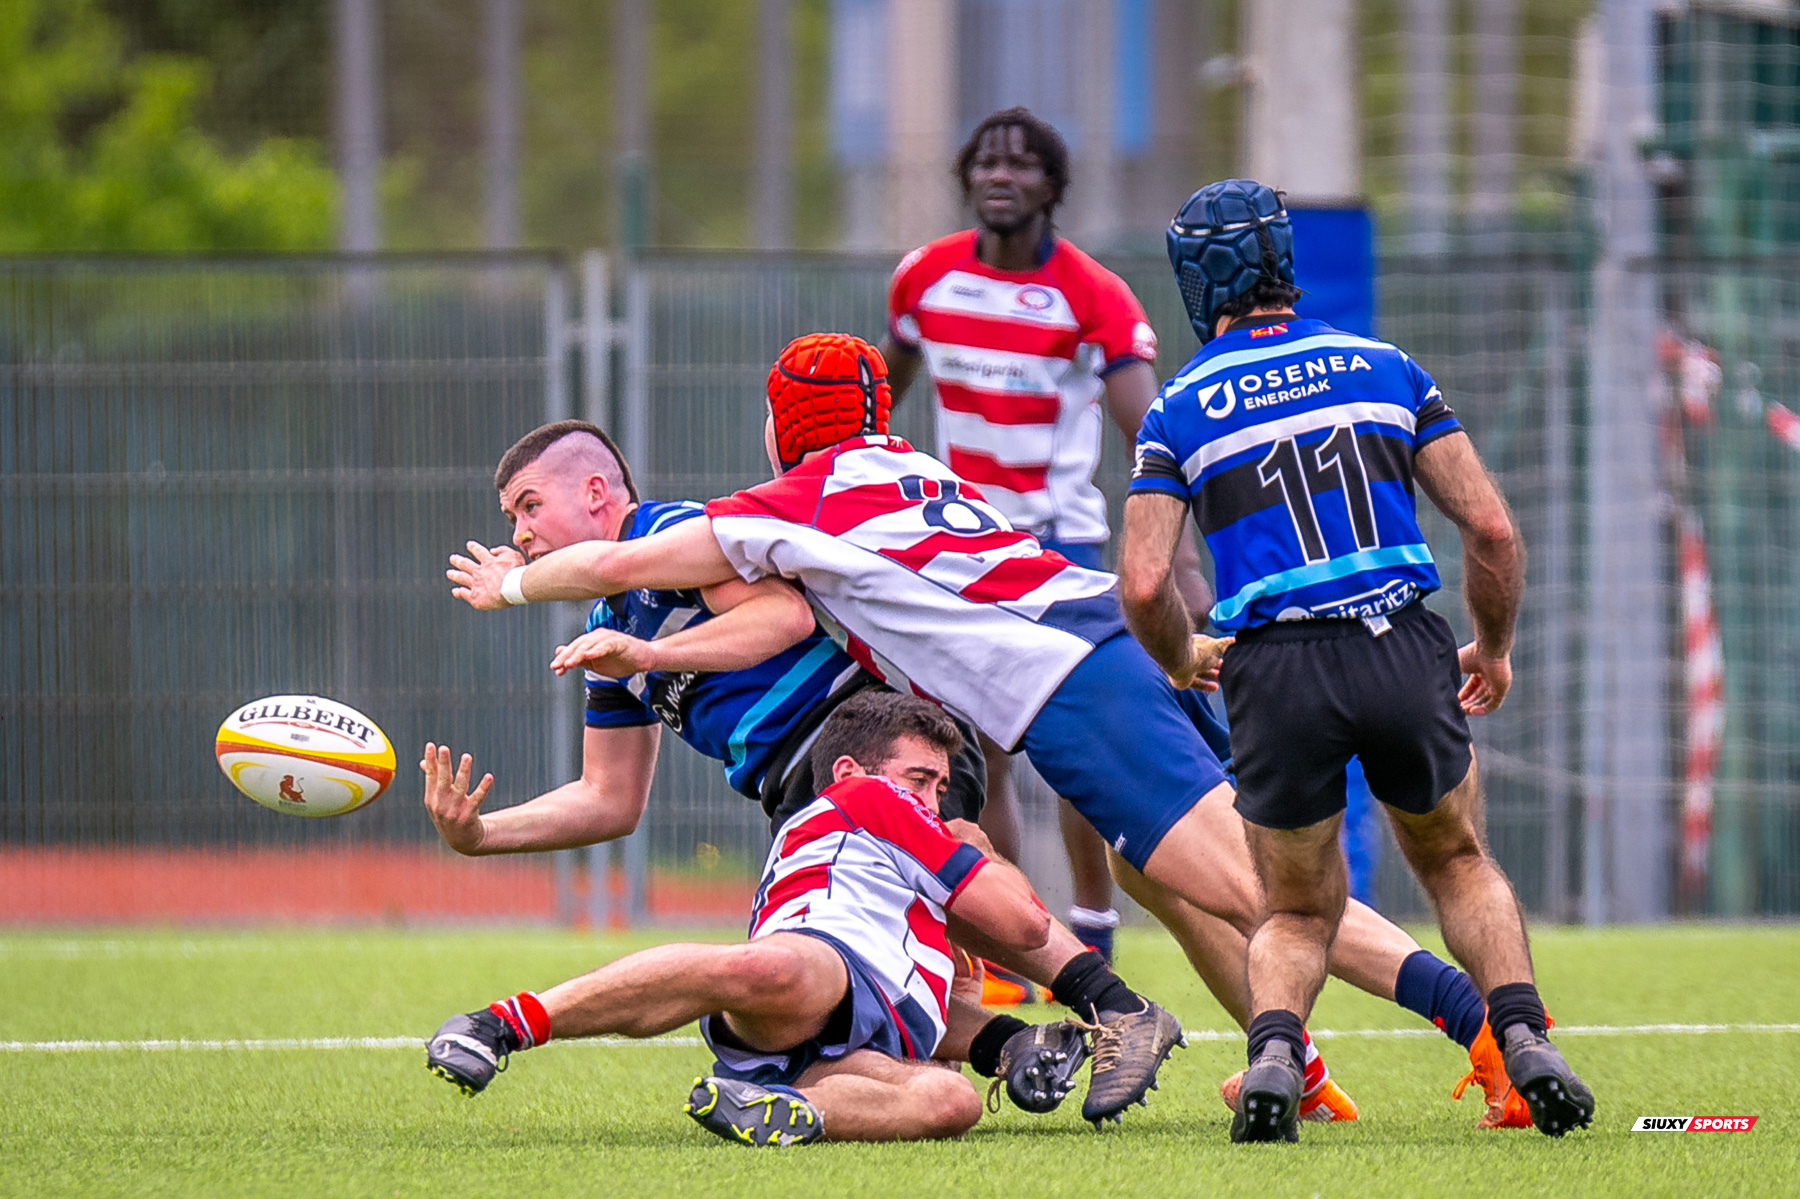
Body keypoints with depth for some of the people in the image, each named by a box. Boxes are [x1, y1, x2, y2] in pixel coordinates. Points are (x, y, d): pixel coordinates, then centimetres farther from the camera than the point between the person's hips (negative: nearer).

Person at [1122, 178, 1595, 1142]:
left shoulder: (1181, 409, 7)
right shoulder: (1385, 369, 11)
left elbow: (1144, 586, -2)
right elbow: (1490, 528, 5)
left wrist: (1181, 665, 19)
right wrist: (1494, 650, 21)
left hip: (1278, 669, -1)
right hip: (1404, 652, 1)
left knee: (1299, 913, 18)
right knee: (1458, 862, 25)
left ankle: (1274, 1049, -13)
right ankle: (1522, 1036, 2)